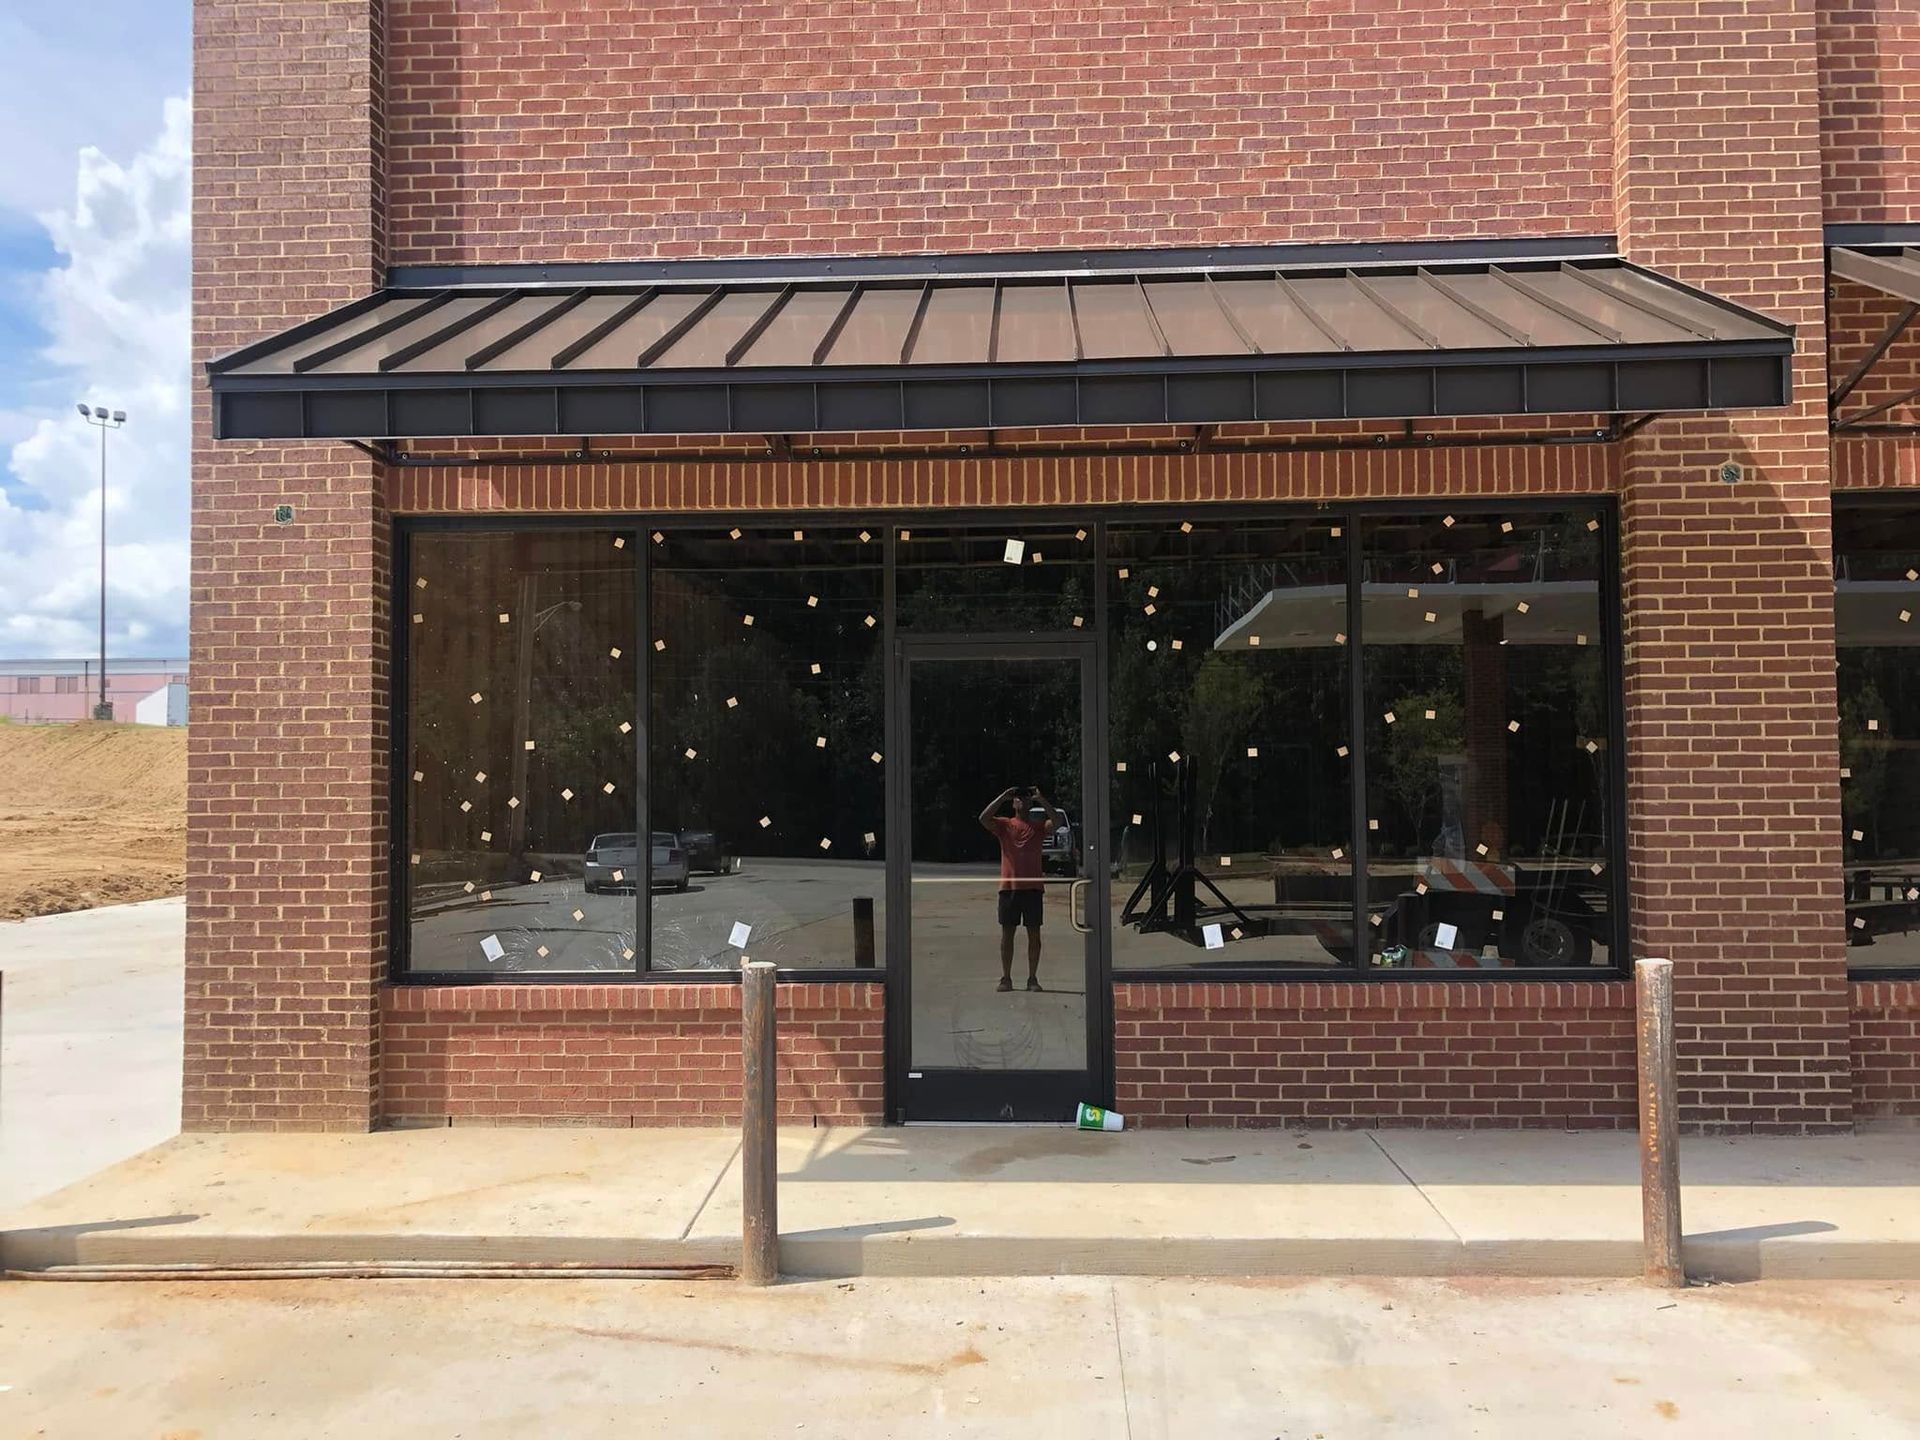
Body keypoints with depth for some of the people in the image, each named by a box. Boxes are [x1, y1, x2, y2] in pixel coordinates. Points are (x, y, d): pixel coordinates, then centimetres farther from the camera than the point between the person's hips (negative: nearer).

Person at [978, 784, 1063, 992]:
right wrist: (1003, 796, -12)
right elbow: (984, 818, -12)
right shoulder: (1004, 825, 6)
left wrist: (1041, 799, -14)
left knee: (1034, 933, 3)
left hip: (1033, 887, 0)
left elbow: (1057, 822, -12)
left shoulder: (1039, 826, 7)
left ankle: (1032, 978, 10)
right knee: (1007, 933, 3)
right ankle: (1006, 978, 9)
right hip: (1009, 887, 0)